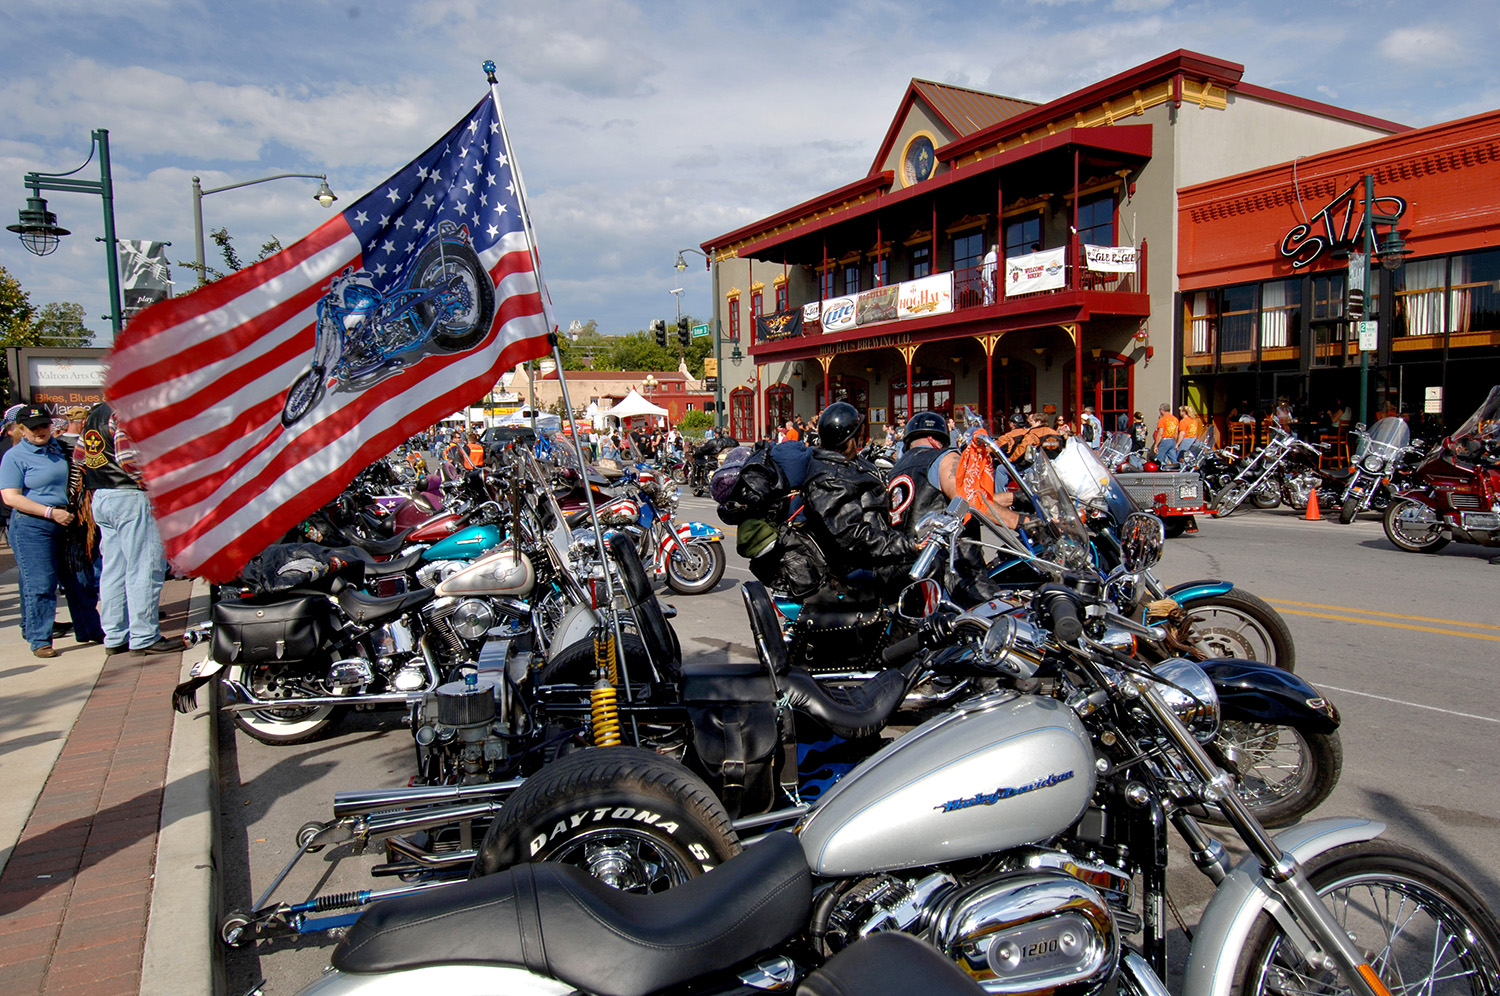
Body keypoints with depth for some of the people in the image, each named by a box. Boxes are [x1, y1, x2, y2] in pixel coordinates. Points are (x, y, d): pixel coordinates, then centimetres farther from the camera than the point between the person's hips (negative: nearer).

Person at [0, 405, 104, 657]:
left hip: (65, 522, 6)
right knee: (40, 584, -4)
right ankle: (39, 641, 6)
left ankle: (90, 630, 21)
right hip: (31, 526, -6)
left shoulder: (57, 447, 11)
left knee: (77, 580, 11)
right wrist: (51, 512, -19)